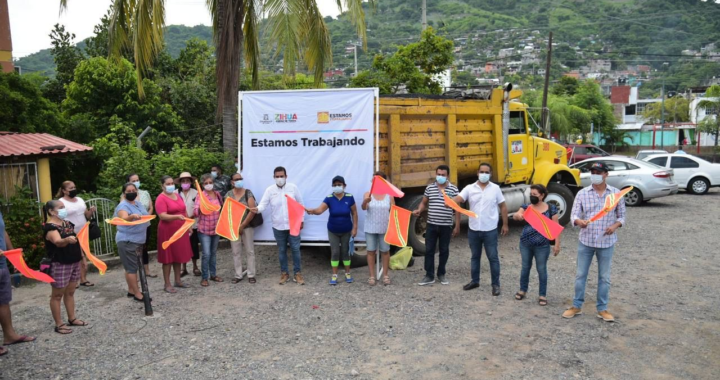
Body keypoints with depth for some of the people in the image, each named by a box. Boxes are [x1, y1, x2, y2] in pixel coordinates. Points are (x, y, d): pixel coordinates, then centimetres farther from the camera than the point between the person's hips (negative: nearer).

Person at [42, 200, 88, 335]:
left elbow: (75, 239, 22)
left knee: (70, 292, 16)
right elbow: (58, 242, -35)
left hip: (74, 262, 8)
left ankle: (72, 318, 26)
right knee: (57, 295, 2)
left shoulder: (67, 223, 9)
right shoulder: (50, 227, -16)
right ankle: (59, 324, 9)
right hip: (59, 265, -8)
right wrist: (67, 240, -55)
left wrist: (80, 254, 22)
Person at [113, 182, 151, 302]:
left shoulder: (138, 203, 10)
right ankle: (137, 294, -3)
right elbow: (124, 218, -36)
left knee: (132, 267, 16)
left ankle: (131, 290, 25)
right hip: (127, 241, -8)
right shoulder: (123, 206, -16)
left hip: (138, 240, 8)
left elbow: (146, 216, 23)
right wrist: (132, 216, -54)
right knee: (132, 267, -5)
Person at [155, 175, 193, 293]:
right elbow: (162, 216, -23)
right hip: (168, 232, -7)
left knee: (178, 256, 13)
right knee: (168, 257, -1)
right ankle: (167, 284, 7)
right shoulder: (161, 199, -12)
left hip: (180, 231, 7)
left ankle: (178, 281, 23)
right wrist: (177, 217, -36)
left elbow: (184, 211, 20)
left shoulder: (177, 195, 12)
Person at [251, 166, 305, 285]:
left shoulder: (293, 187, -3)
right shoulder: (270, 190, -3)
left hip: (293, 225, -1)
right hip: (278, 227, 1)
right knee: (281, 250, 11)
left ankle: (297, 273, 14)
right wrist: (257, 209, -35)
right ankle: (284, 273, 24)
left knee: (295, 249, 2)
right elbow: (263, 204, -11)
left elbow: (300, 204, 5)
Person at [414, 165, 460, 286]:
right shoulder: (429, 188, 3)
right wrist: (419, 210, -9)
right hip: (432, 225, 2)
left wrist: (457, 226, -1)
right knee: (429, 250, 3)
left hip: (446, 226, -1)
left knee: (444, 250, 10)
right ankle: (429, 276, 11)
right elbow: (424, 203, 14)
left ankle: (441, 274, 25)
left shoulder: (453, 189, -3)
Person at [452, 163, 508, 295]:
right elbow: (459, 198, -15)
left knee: (493, 257, 4)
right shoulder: (469, 188, -1)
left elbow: (503, 206, 4)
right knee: (475, 256, 16)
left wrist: (505, 225, 3)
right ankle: (474, 281, 30)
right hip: (474, 229, 2)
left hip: (490, 230, -2)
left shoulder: (495, 188, -1)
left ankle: (496, 284, 15)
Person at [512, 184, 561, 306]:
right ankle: (523, 290, 32)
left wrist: (557, 244, -6)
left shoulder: (551, 209, -4)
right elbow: (516, 216, -16)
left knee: (541, 269, 7)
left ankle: (543, 295, 20)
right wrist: (518, 215, -41)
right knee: (525, 267, 16)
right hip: (525, 244, 2)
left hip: (542, 246, -2)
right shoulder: (526, 207, 1)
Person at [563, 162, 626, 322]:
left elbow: (622, 216, 5)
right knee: (580, 275, 8)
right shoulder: (582, 193, -3)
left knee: (604, 277, 9)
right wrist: (579, 221, -31)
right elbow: (574, 214, -7)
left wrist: (615, 226, -15)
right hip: (586, 241, 0)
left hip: (606, 242, 0)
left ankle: (602, 309, 22)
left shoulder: (616, 193, -2)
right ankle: (576, 306, 21)